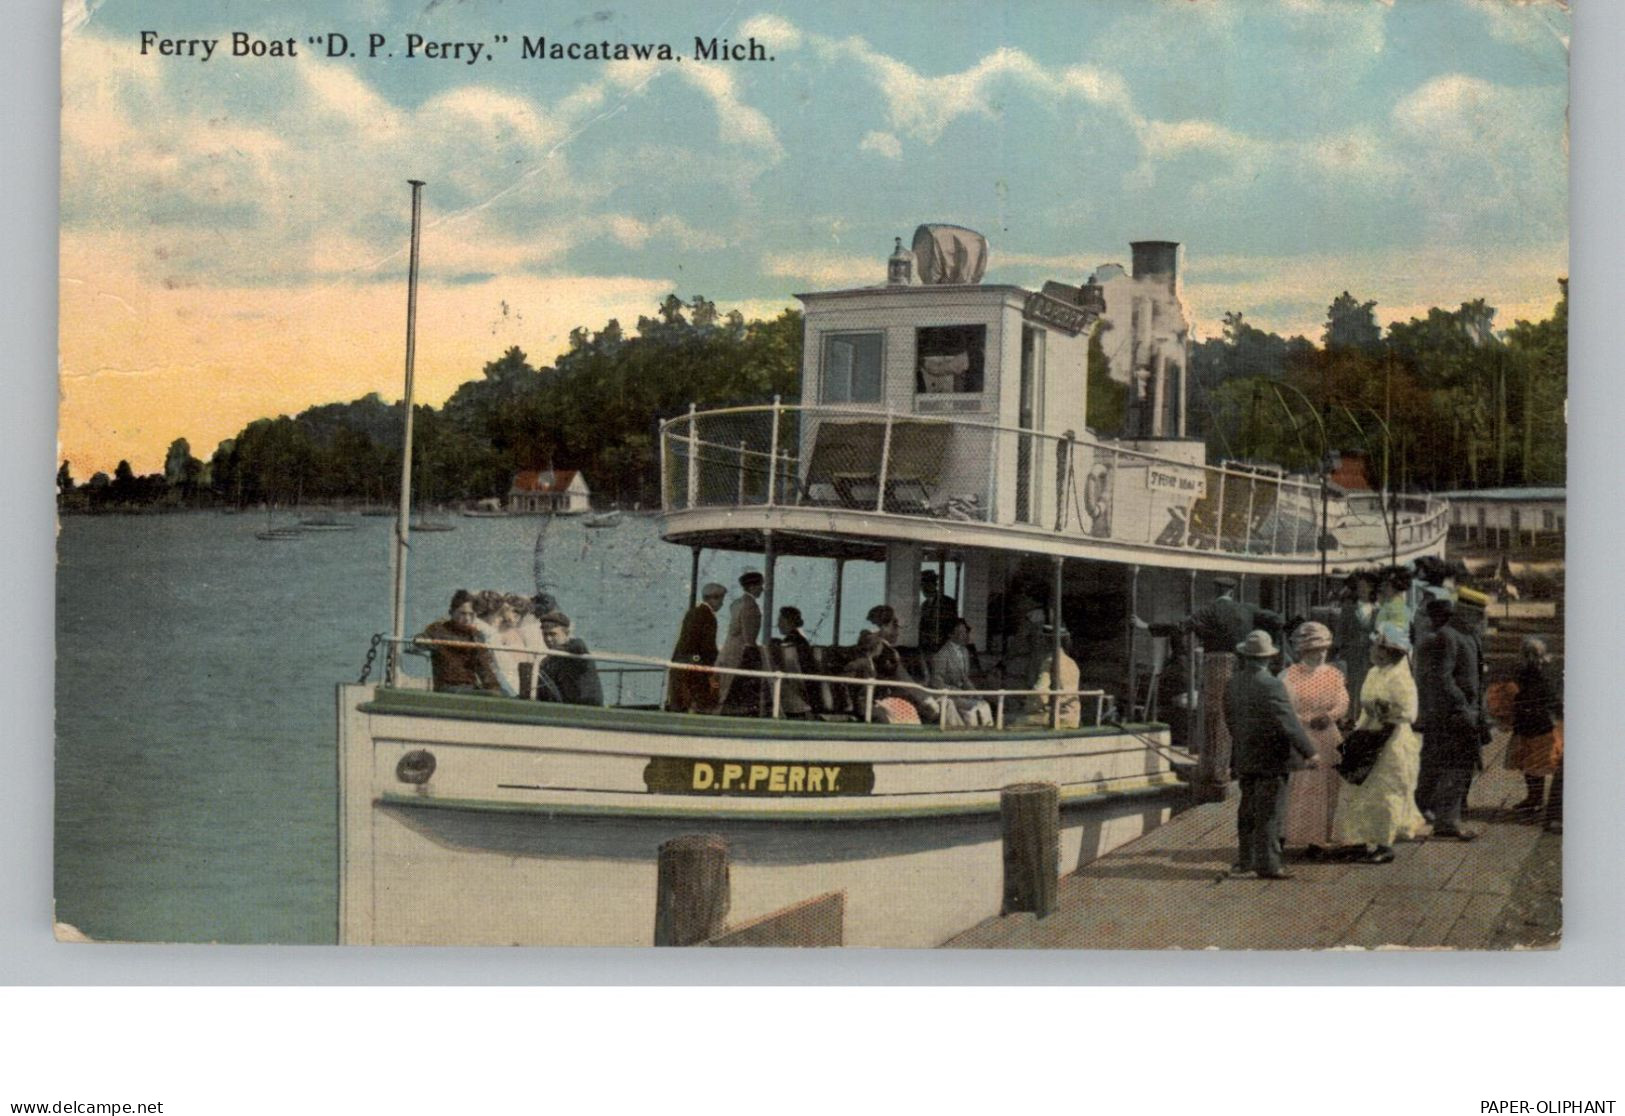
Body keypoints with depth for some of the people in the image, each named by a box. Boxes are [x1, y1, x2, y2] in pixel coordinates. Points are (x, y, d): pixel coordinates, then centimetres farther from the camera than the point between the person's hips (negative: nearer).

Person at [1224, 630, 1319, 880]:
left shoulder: (1232, 683, 4)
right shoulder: (1270, 685, -20)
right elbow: (1288, 722, -20)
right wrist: (1308, 752, -14)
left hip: (1245, 759, 7)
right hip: (1271, 759, -7)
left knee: (1248, 812, 15)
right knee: (1269, 813, -2)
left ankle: (1245, 861, 22)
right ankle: (1267, 865, 0)